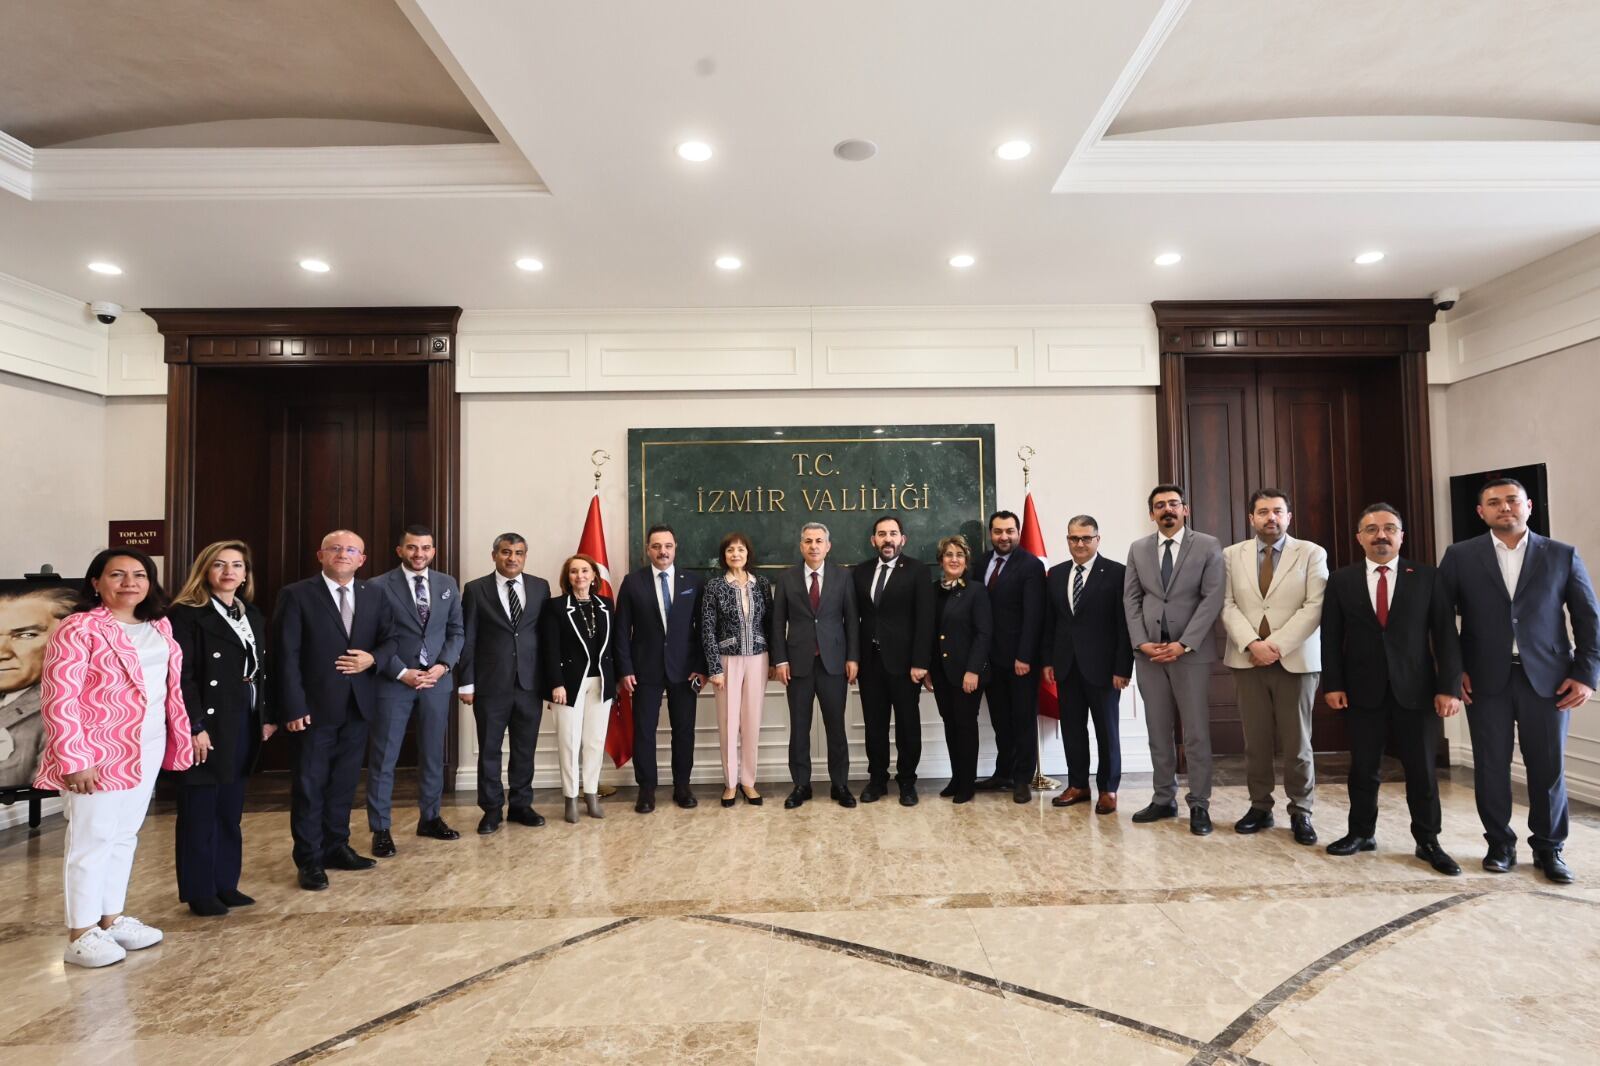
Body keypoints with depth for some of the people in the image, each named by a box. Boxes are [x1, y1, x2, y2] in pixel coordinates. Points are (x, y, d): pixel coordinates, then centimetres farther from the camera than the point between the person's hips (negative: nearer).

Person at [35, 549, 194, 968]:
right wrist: (73, 760, -18)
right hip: (98, 752, -7)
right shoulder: (78, 628, -13)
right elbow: (59, 699, -16)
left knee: (125, 835, 15)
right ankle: (81, 934, 16)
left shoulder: (159, 627, 8)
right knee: (92, 839, 2)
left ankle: (111, 918, 28)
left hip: (147, 750, 7)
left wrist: (180, 739, 9)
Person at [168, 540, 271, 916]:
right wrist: (195, 727, -19)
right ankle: (199, 892, 15)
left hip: (245, 725, 7)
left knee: (231, 810, 14)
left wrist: (267, 715, 9)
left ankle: (225, 883, 24)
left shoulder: (253, 615, 12)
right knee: (200, 811, 4)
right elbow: (182, 676, -15)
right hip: (209, 725, -7)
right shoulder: (186, 614, -10)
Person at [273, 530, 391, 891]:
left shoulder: (374, 595, 7)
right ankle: (309, 860, 17)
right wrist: (294, 706, -15)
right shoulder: (296, 595, -5)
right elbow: (286, 656, -9)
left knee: (345, 782, 14)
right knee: (309, 785, 5)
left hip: (358, 705, 4)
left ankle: (336, 847, 28)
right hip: (315, 706, -4)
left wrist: (373, 659, -11)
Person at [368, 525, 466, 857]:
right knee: (383, 758, 3)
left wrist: (444, 665, -7)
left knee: (433, 754, 12)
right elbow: (374, 638, -6)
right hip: (394, 681, -3)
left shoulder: (448, 584, 6)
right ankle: (380, 829, 15)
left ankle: (430, 818, 26)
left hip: (437, 680, 4)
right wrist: (401, 672, -13)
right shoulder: (379, 586, -5)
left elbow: (457, 631, 7)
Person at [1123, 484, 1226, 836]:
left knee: (1196, 732, 1)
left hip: (1191, 652, -3)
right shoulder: (1138, 549, 9)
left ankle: (1199, 805, 11)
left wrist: (1183, 644, -14)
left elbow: (1212, 598, -7)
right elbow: (1131, 599, 7)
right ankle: (1163, 799, 18)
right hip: (1149, 652, 3)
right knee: (1158, 731, 8)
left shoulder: (1208, 545, 0)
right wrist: (1142, 642, -6)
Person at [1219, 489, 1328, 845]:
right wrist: (1252, 643, -13)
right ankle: (1260, 806, 19)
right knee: (1255, 740, 7)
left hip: (1295, 659, -1)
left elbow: (1314, 607, -6)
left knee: (1296, 741, 4)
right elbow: (1228, 605, 1)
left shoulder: (1312, 554, 3)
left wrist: (1277, 644, -15)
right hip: (1248, 659, 2)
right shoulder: (1232, 555, 8)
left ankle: (1301, 812, 18)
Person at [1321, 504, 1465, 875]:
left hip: (1416, 690, 0)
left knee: (1422, 770, 7)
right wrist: (1332, 684, -4)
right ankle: (1361, 833, 23)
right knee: (1363, 768, 9)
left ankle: (1428, 842, 22)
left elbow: (1445, 635, -1)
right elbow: (1331, 637, 3)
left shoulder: (1427, 577, 2)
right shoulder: (1341, 580, 3)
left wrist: (1449, 687, -8)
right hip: (1363, 691, 0)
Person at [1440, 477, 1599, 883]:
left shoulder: (1562, 555, 5)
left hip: (1547, 678, 1)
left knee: (1548, 767, 6)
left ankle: (1549, 847, 23)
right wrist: (1453, 669, -4)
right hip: (1485, 679, 0)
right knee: (1491, 765, 6)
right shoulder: (1460, 556, 3)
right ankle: (1500, 843, 20)